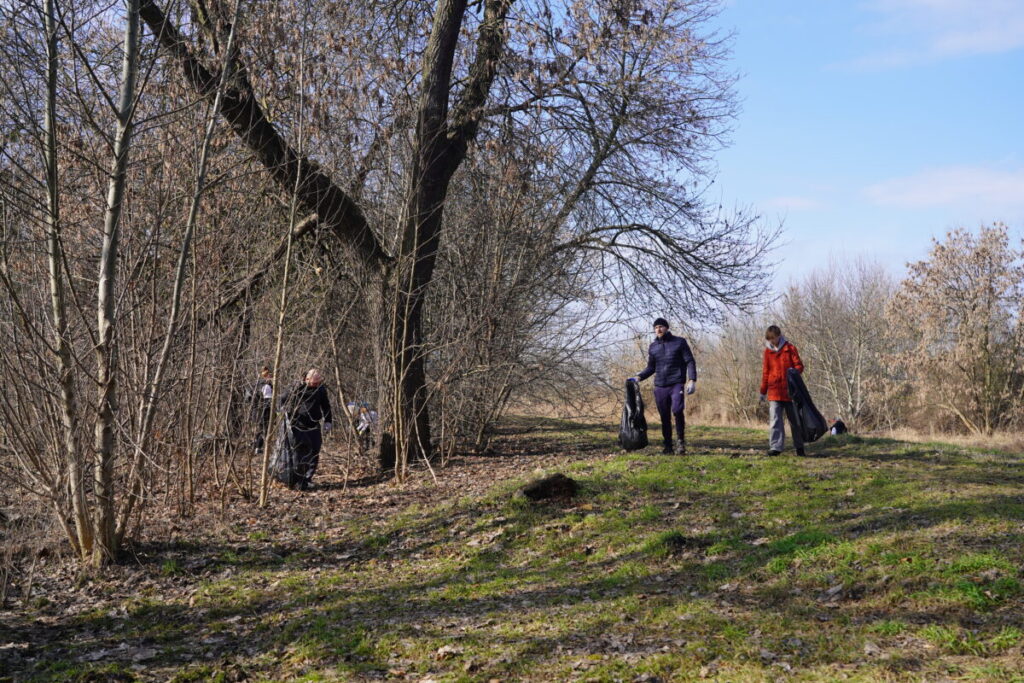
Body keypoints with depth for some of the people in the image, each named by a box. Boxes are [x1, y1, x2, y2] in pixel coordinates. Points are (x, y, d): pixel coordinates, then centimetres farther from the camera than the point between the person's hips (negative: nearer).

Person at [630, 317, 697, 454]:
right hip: (660, 386, 4)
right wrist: (638, 377, 2)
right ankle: (668, 446, 14)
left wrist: (692, 380, -10)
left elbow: (690, 361, 2)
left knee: (677, 410, -22)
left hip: (676, 384, -4)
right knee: (665, 417, 5)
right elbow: (651, 368, 18)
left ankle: (681, 442, -7)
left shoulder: (679, 342, 3)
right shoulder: (653, 347, 12)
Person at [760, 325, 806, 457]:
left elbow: (799, 365, -1)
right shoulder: (768, 351, 8)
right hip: (774, 391, 2)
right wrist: (763, 391, 13)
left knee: (794, 420, 8)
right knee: (774, 420, -9)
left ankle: (799, 448, 19)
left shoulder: (790, 348, -1)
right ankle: (775, 447, -13)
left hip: (790, 391, -2)